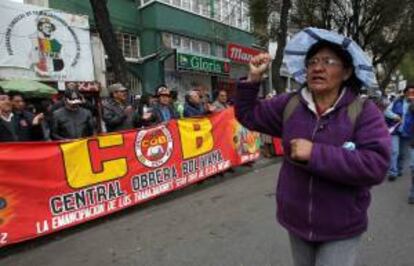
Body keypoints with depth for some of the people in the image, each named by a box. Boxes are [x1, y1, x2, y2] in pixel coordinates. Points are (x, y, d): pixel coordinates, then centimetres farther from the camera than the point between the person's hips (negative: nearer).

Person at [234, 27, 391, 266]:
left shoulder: (364, 112, -13)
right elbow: (248, 114, 5)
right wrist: (253, 79, -7)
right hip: (297, 220, 4)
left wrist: (315, 153, -28)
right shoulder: (289, 105, -3)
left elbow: (376, 166, -24)